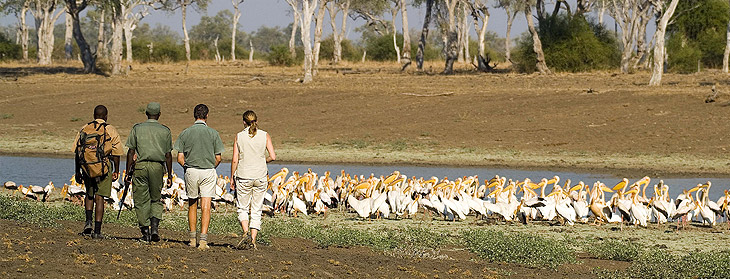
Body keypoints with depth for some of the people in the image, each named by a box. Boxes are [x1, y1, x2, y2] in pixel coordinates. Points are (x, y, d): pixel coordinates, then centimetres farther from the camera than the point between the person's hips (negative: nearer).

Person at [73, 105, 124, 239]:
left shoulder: (84, 129, 4)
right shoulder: (110, 130, -3)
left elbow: (77, 152, 6)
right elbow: (116, 153, -3)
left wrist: (78, 172, 12)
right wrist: (116, 171, 7)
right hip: (103, 167, -2)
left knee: (89, 194, 23)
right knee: (99, 198, 2)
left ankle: (88, 222, 6)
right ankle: (97, 231, 0)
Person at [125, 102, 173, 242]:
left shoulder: (137, 129, 4)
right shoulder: (165, 131, 5)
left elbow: (131, 152, 1)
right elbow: (168, 155, 5)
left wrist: (127, 172, 5)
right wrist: (169, 175, 11)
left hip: (141, 166, -1)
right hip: (157, 167, 1)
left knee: (141, 201, 5)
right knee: (156, 199, 15)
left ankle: (145, 232, 3)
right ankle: (155, 227, -4)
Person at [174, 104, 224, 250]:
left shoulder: (185, 133, 0)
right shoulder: (213, 133, -3)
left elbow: (180, 158, -2)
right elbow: (218, 158, 0)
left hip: (191, 172, 1)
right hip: (208, 172, -1)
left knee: (192, 205, 16)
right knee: (206, 206, -4)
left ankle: (193, 238, 20)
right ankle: (203, 239, -14)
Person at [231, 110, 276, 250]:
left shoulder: (239, 137, -3)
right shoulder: (265, 136, -1)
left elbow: (235, 160, -4)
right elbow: (273, 156, -6)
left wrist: (232, 178, 5)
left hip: (243, 177, -1)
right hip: (260, 176, 1)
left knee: (242, 208, 11)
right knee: (257, 210, 10)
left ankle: (246, 232, -13)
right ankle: (253, 239, 5)